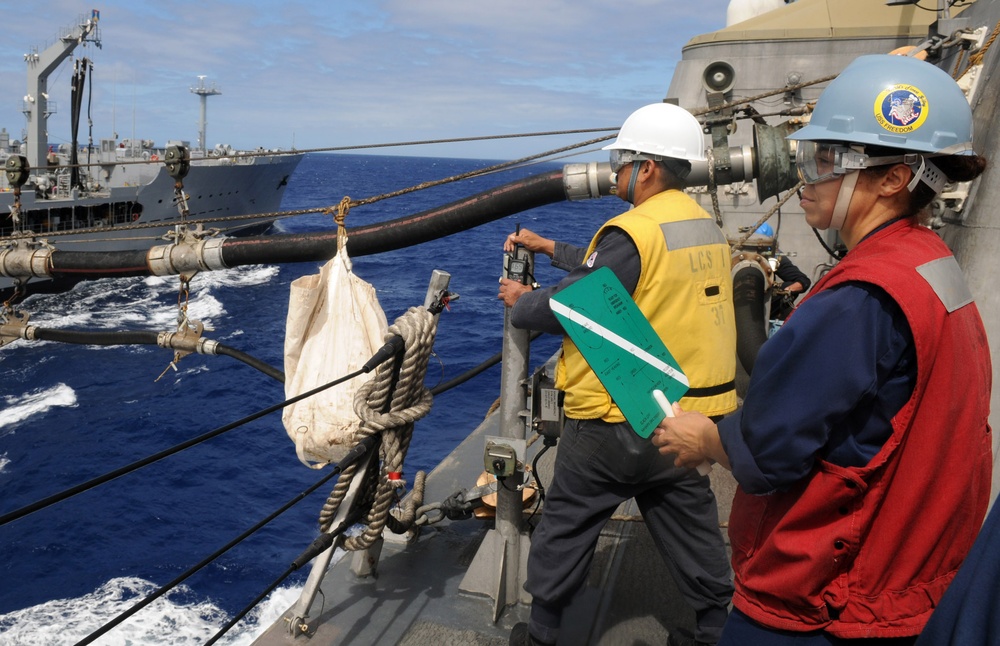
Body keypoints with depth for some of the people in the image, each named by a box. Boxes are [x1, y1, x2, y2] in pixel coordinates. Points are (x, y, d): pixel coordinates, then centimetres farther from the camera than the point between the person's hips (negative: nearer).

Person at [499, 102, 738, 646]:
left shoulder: (634, 231, -19)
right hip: (689, 415, 8)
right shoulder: (706, 226, 8)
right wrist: (549, 248, 23)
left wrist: (520, 302, 3)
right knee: (690, 522, 19)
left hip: (617, 422, -7)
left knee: (565, 524, 10)